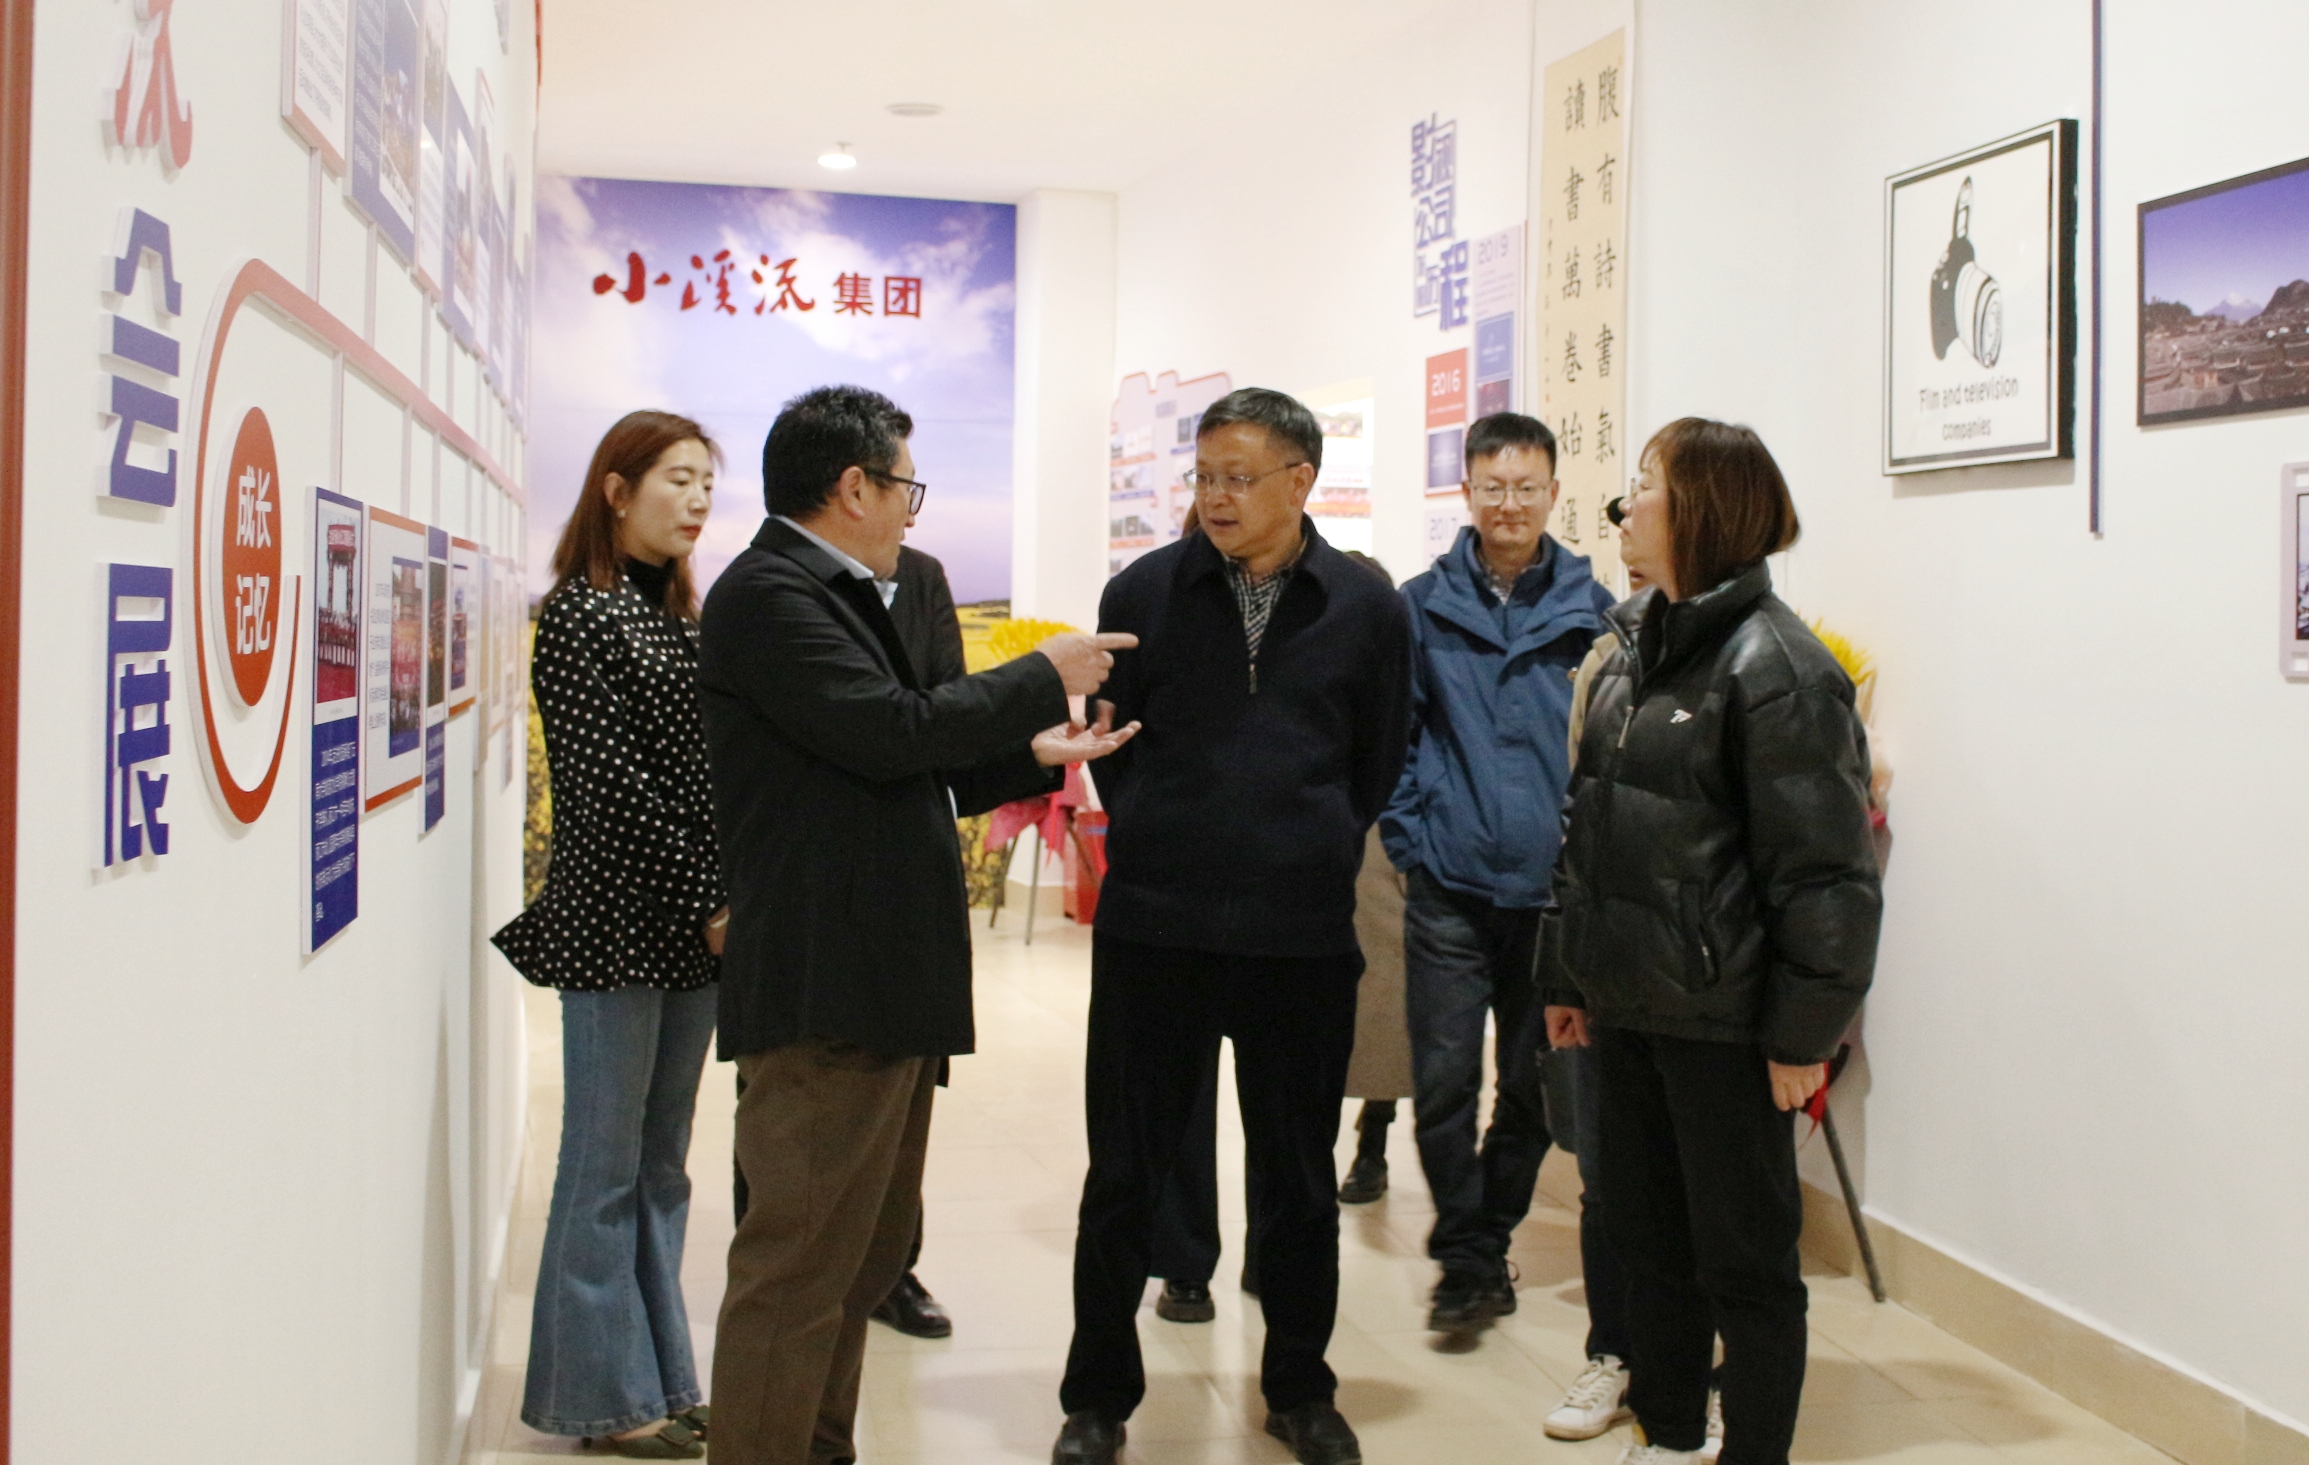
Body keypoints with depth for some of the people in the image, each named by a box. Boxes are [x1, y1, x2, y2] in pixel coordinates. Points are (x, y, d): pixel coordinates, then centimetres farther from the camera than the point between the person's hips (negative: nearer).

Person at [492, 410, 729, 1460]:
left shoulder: (678, 614, 15)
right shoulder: (582, 613, -8)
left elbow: (703, 767, 13)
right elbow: (611, 782, -15)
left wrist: (729, 902, 2)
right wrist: (706, 902, -14)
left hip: (693, 928, 8)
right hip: (615, 926, -7)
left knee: (661, 1167, 13)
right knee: (606, 1168, 1)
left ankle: (658, 1376, 23)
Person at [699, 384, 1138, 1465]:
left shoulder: (836, 595, 19)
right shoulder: (769, 593, -13)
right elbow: (892, 731, -23)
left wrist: (1034, 755, 16)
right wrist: (1043, 678, -11)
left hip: (886, 982, 11)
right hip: (826, 987, -11)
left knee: (865, 1255, 19)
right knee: (801, 1266, -6)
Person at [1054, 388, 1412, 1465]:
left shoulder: (1366, 608, 1)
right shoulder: (1145, 591, 1)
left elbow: (1377, 767, 10)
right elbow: (1115, 745, 8)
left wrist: (1314, 861, 9)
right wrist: (1157, 848, 6)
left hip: (1302, 936, 0)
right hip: (1153, 929, 0)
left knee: (1298, 1177, 12)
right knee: (1123, 1174, 7)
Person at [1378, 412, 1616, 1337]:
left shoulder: (1590, 611, 2)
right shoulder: (1424, 605, 2)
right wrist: (1412, 835, -4)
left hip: (1555, 887, 1)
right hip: (1450, 887, -1)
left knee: (1532, 1087, 10)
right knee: (1444, 1081, -4)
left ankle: (1486, 1243, 28)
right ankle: (1467, 1260, 11)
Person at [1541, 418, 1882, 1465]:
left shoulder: (1774, 665, -14)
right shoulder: (1633, 646, 11)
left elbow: (1825, 869, -16)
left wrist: (1805, 1032, -16)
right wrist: (1565, 975, 15)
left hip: (1721, 1022, -8)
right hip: (1628, 1005, 8)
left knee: (1743, 1259, 5)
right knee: (1648, 1236, 18)